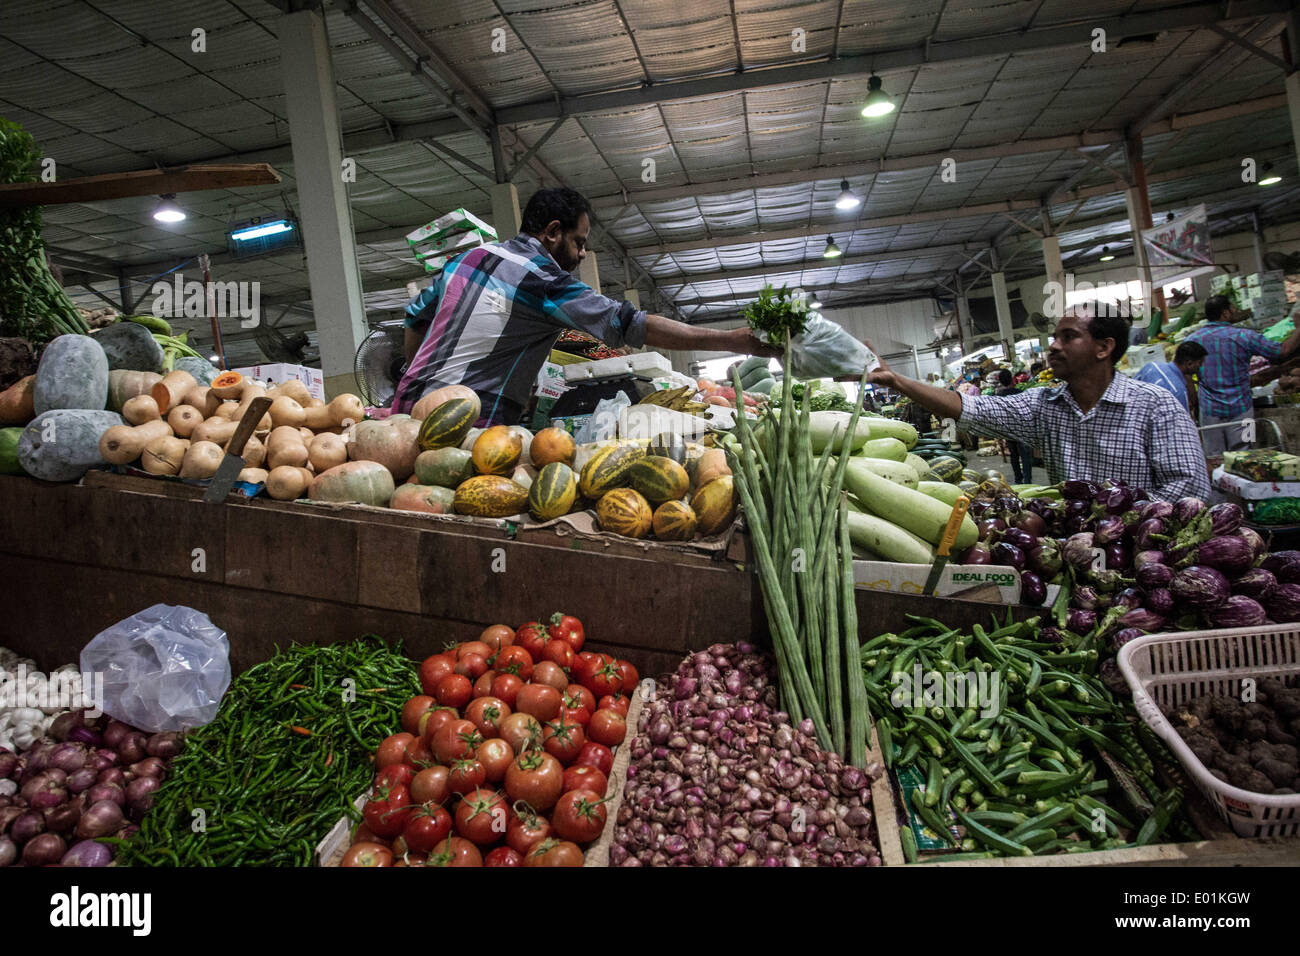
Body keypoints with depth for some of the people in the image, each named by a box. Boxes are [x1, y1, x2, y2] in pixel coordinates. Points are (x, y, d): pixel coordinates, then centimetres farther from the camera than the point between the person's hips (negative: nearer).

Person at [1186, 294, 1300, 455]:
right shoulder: (1244, 336, -9)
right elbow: (1283, 351, 0)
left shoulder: (1192, 339, -1)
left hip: (1209, 410, 2)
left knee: (1214, 459, 7)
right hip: (1239, 409, -2)